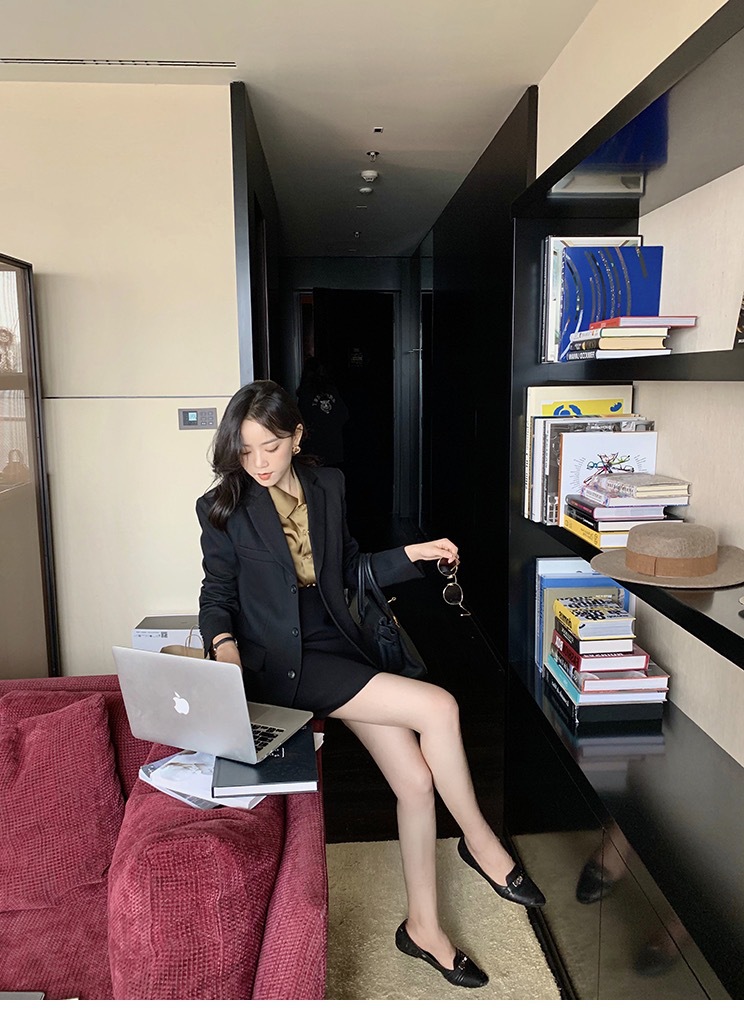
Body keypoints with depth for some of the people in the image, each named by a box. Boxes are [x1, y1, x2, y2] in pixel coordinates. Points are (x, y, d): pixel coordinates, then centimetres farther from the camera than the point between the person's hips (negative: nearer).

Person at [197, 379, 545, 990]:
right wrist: (224, 642, -21)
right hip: (280, 663, -5)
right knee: (439, 708, -19)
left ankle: (424, 927, 17)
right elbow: (218, 591, -1)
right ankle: (480, 840, 7)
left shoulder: (328, 486, 8)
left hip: (338, 650, 5)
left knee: (417, 779, -4)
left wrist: (414, 554, 3)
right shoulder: (225, 508, -4)